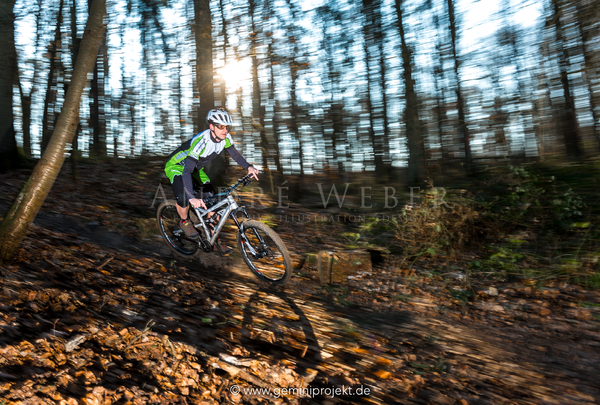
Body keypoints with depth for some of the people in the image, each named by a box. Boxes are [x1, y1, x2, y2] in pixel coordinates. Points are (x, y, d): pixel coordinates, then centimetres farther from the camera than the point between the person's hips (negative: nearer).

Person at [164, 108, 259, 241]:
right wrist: (192, 198, -57)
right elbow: (186, 171, -45)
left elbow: (235, 154, 0)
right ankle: (184, 222, 3)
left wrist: (249, 167, -19)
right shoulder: (201, 141, -39)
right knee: (184, 197, -31)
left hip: (196, 168, 7)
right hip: (176, 166, -7)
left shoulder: (225, 137, -18)